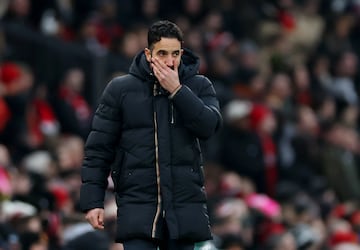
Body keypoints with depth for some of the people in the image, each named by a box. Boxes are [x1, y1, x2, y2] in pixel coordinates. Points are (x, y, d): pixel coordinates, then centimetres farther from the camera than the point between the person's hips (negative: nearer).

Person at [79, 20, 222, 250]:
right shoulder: (120, 89, 2)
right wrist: (93, 201, -4)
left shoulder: (199, 86, 7)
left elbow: (209, 126, -11)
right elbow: (98, 148, 3)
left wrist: (177, 91, -15)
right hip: (137, 203, -2)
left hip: (185, 204, 2)